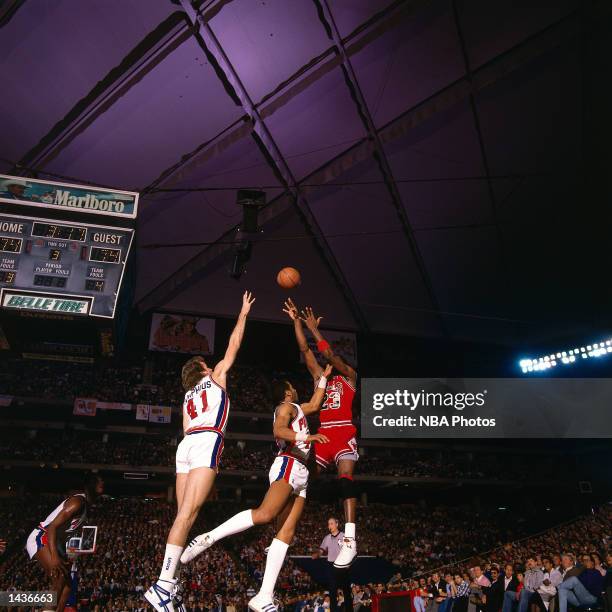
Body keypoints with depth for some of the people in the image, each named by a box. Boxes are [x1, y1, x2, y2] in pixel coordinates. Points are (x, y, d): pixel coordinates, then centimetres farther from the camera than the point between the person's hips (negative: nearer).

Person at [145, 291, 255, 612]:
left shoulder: (188, 396, 32)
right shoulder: (217, 376, 19)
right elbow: (234, 344, 22)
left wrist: (209, 458, 24)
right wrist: (243, 313, 34)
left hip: (186, 444, 7)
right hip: (207, 442, -7)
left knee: (183, 514, 3)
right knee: (187, 513, -17)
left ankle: (171, 583, -4)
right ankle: (163, 584, -26)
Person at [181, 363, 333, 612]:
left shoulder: (295, 409, 30)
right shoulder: (286, 406, 3)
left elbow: (314, 405, 46)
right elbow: (278, 431, -16)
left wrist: (323, 377, 43)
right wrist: (306, 437, -27)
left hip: (300, 474, 9)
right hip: (288, 465, -9)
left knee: (286, 533, -5)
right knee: (265, 514, -31)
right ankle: (207, 539, -23)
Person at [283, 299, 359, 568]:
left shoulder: (350, 377, 11)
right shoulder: (321, 378, 25)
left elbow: (330, 354, -5)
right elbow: (305, 351, 19)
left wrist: (314, 329, -3)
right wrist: (296, 321, 14)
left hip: (343, 432, -6)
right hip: (323, 433, 6)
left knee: (345, 478, -24)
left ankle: (350, 540, -31)